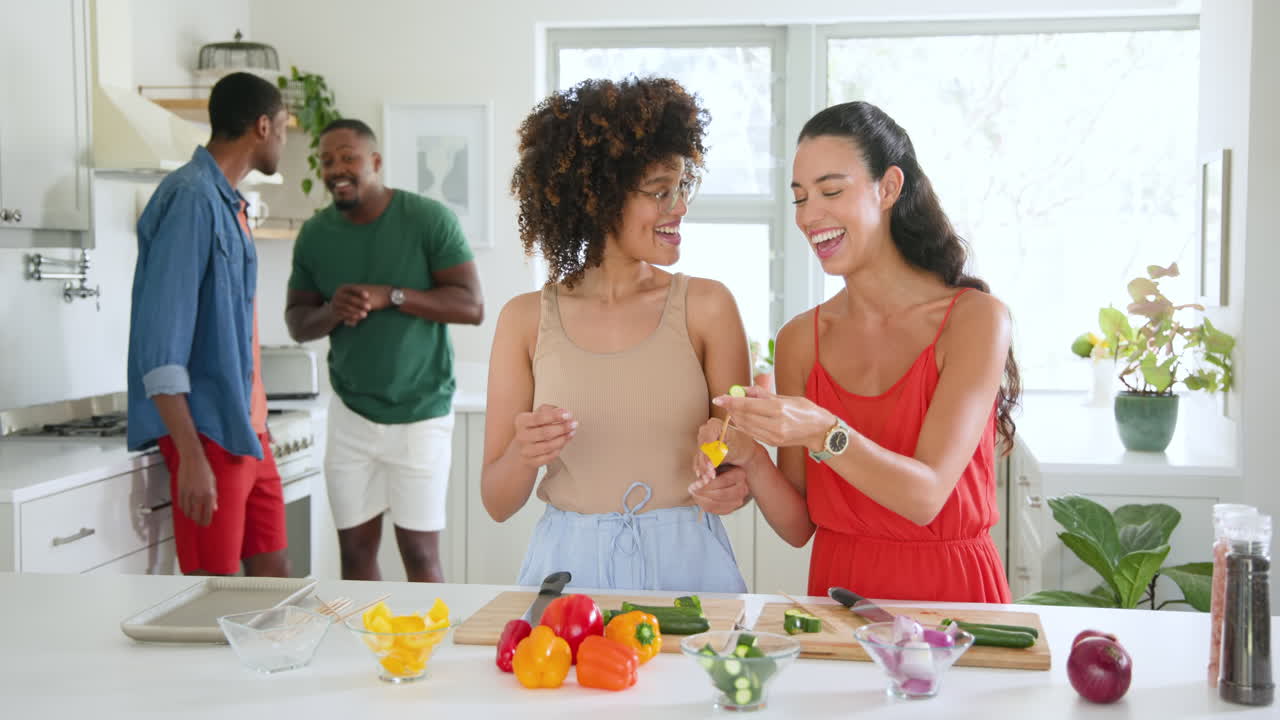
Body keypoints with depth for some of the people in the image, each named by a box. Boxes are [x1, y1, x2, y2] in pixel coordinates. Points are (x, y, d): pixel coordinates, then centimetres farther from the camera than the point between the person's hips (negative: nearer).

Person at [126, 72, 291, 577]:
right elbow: (160, 341, -20)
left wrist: (253, 422, 17)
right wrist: (191, 455, -24)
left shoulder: (227, 201, 12)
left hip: (246, 424, 9)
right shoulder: (191, 198, -15)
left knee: (272, 571, 13)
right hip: (208, 428, -9)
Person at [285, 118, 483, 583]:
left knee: (419, 553, 1)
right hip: (350, 414, 4)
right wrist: (331, 312, -17)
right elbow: (296, 321, 6)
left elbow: (471, 306, -14)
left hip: (420, 414, -4)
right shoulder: (315, 234, 2)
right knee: (355, 548, 8)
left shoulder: (429, 219, -11)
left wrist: (391, 296, -24)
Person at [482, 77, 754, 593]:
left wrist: (732, 486, -15)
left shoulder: (707, 306, 1)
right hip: (567, 567, 0)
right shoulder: (526, 319, 2)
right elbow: (497, 503, 4)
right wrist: (523, 454, -15)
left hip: (686, 564, 0)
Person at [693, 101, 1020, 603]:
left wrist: (823, 434, -27)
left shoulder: (976, 318, -5)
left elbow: (926, 497, -14)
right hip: (838, 590, 3)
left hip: (951, 591, -2)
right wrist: (750, 459, -13)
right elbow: (799, 527, 5)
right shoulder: (799, 338, 5)